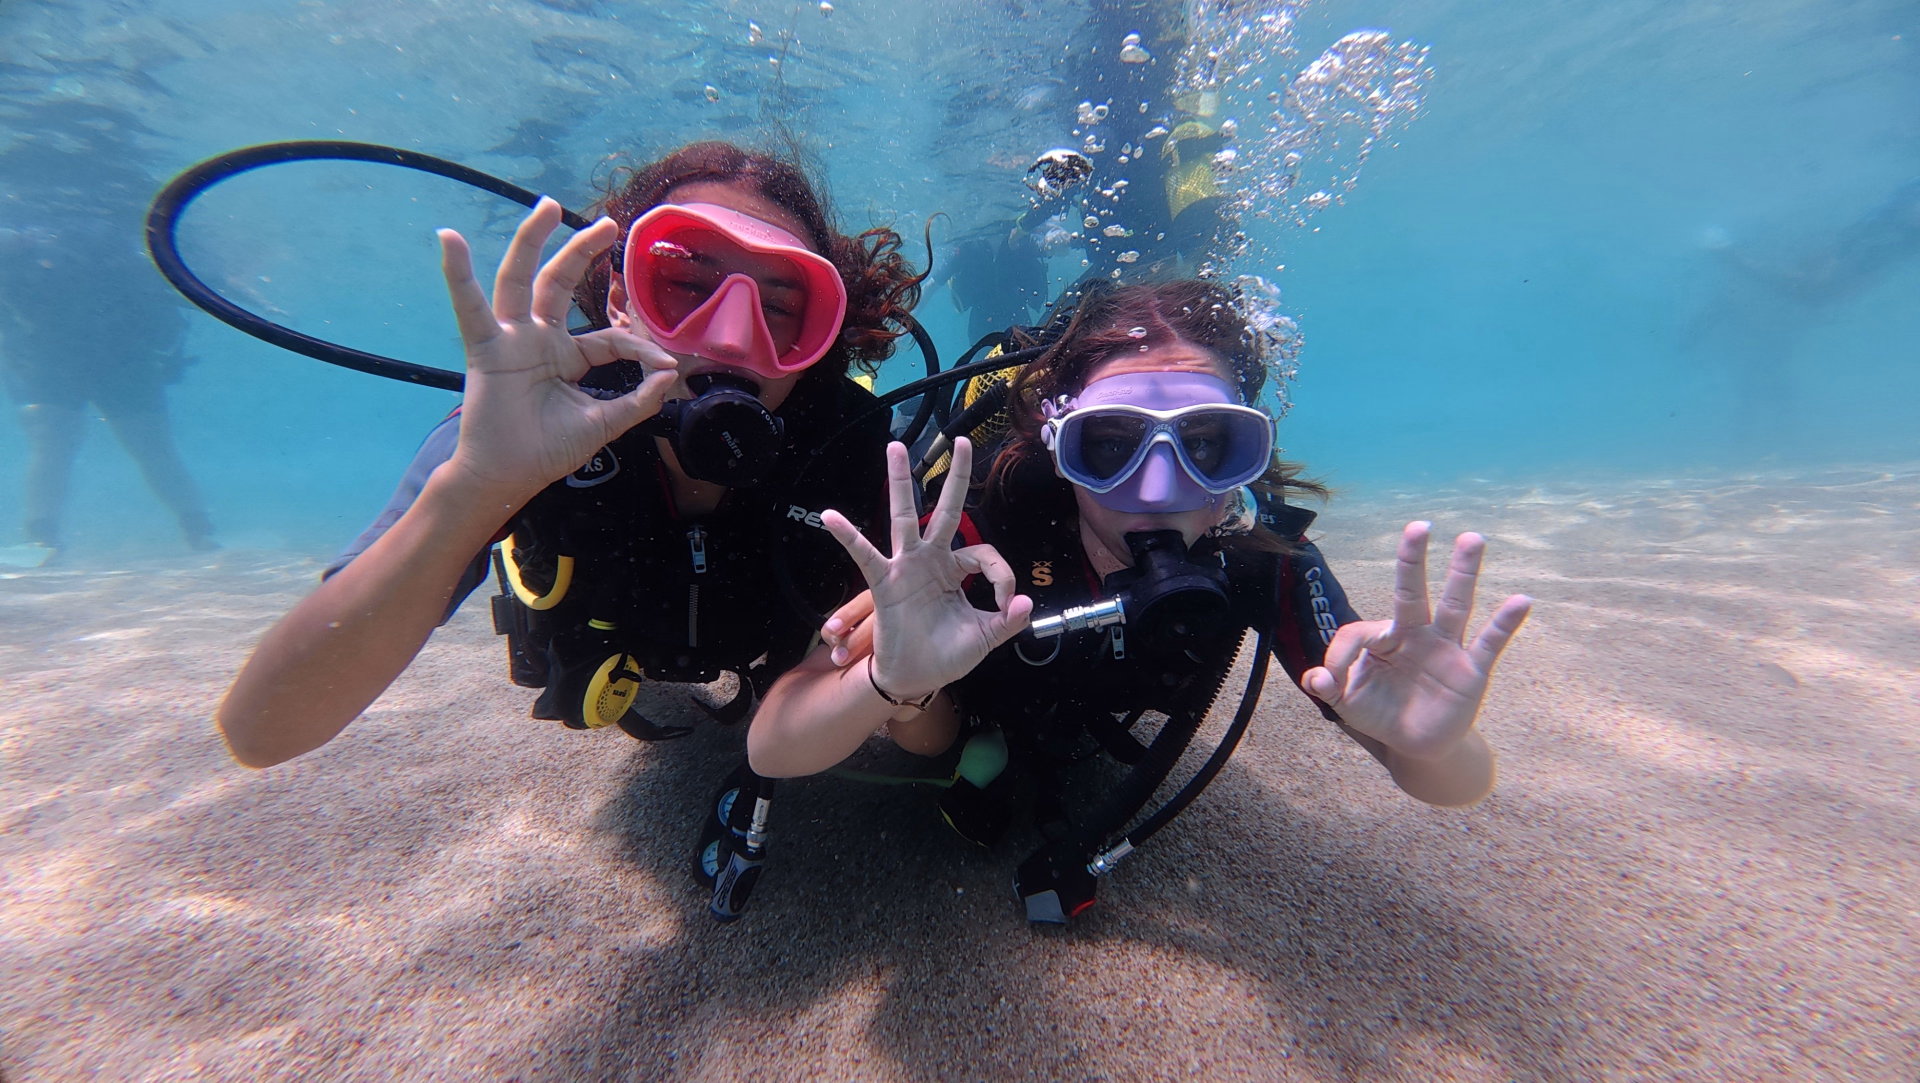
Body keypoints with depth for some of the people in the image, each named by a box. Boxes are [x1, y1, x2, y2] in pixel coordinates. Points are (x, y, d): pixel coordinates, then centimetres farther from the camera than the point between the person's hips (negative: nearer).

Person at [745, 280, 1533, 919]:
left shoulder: (1260, 553, -35)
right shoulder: (984, 539, -43)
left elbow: (1462, 783, -27)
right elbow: (769, 749, -42)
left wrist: (1435, 749, -52)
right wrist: (889, 682, -65)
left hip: (1102, 720, 2)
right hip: (977, 684, -1)